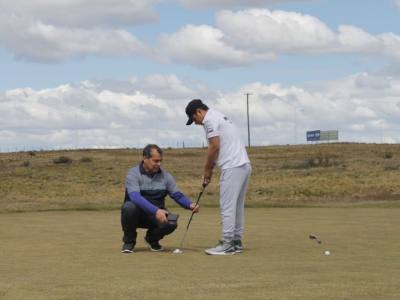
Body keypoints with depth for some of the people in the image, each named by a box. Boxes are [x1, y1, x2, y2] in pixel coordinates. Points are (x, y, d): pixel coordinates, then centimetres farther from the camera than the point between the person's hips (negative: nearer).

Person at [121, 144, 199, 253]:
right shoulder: (133, 174, -13)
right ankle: (129, 241, -8)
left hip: (156, 216, 3)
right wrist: (156, 210, -41)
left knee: (171, 222, -28)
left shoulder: (165, 176, 2)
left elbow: (178, 195, 2)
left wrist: (190, 205, -20)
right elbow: (135, 197, -29)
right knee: (129, 207, -36)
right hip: (137, 214, -3)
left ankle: (152, 239, 7)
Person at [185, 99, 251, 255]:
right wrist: (209, 169, 19)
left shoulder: (210, 119, -7)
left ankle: (227, 244, -6)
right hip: (244, 165, 10)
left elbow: (214, 147, -12)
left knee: (227, 206, -7)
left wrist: (207, 170, -1)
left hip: (232, 167, -10)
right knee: (237, 206, 13)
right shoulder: (219, 117, 23)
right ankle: (236, 241, 18)